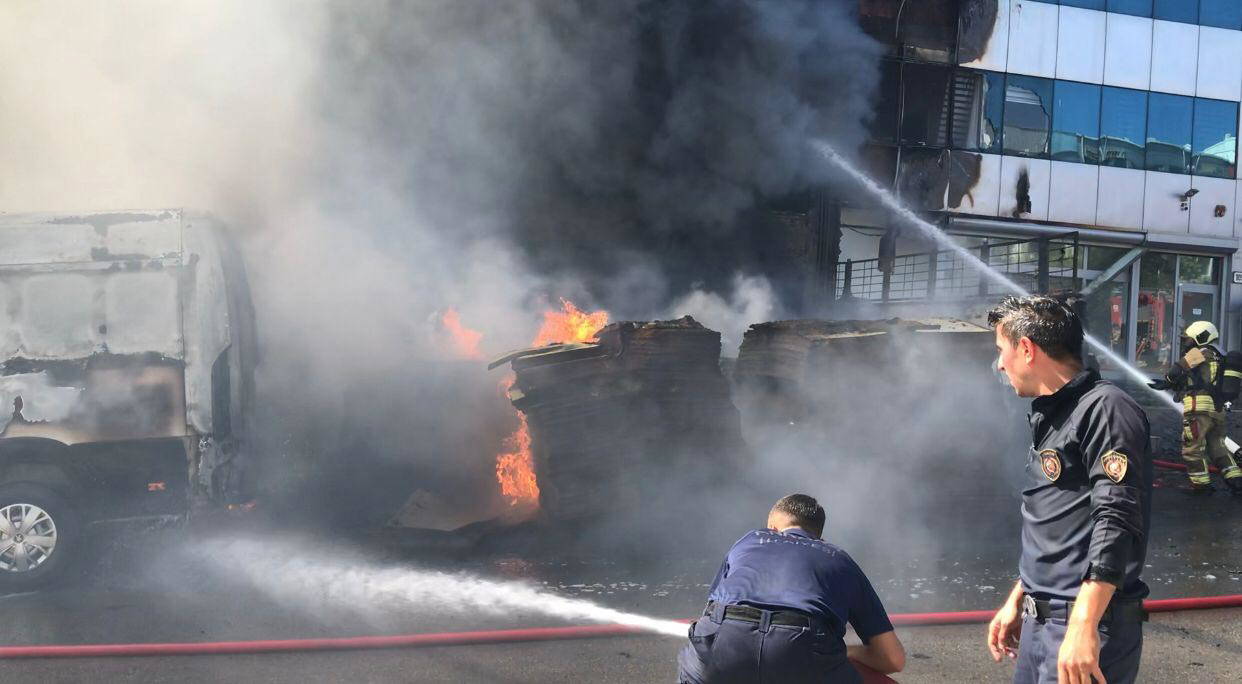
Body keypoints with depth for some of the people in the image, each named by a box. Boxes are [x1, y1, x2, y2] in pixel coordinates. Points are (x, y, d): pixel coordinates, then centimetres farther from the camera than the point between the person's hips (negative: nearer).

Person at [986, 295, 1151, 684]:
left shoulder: (1104, 409, -13)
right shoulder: (1049, 417, 16)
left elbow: (1116, 525, -22)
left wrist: (1083, 625, -27)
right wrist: (1016, 602, 21)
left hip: (1088, 627, -9)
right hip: (1039, 624, 9)